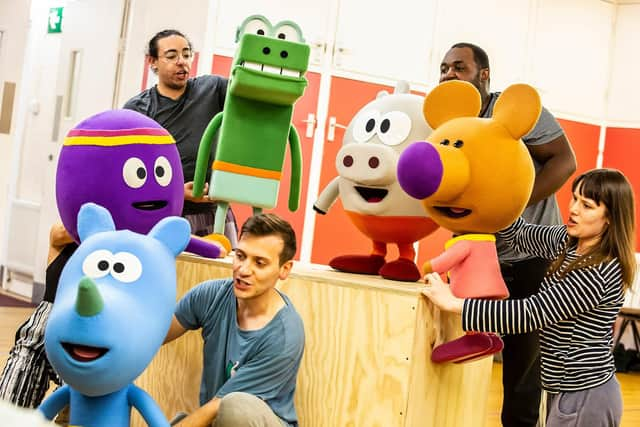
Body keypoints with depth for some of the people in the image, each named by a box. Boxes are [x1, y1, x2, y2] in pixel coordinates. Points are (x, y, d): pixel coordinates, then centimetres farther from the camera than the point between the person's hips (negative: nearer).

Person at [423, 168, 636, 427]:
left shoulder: (599, 271, -22)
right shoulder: (568, 242, 4)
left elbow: (532, 313, -25)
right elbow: (518, 235, 16)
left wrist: (453, 303, -24)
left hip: (585, 398, -9)